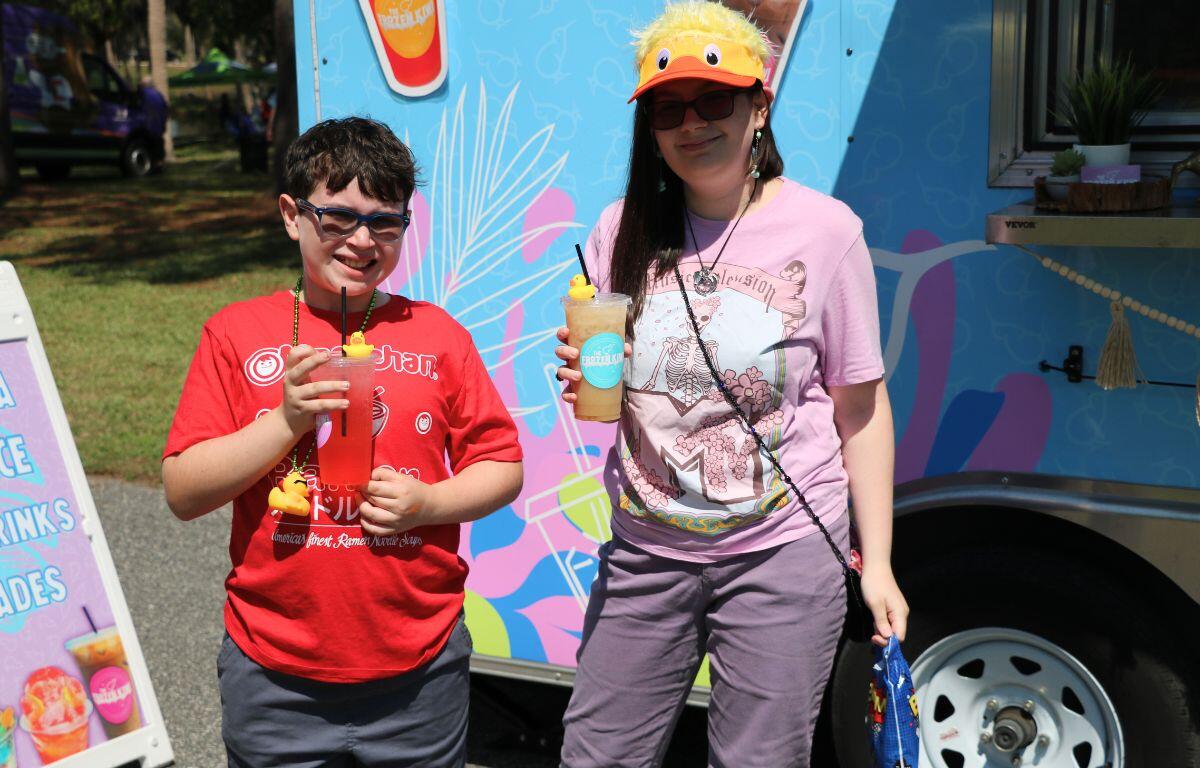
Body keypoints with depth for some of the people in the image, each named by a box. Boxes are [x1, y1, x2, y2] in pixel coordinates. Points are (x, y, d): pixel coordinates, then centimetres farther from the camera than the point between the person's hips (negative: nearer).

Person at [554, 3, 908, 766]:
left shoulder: (823, 230, -6)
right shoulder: (622, 231, 2)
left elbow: (861, 408, -2)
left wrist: (877, 561, -3)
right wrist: (584, 382, -12)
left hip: (783, 558, -3)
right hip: (644, 552, 4)